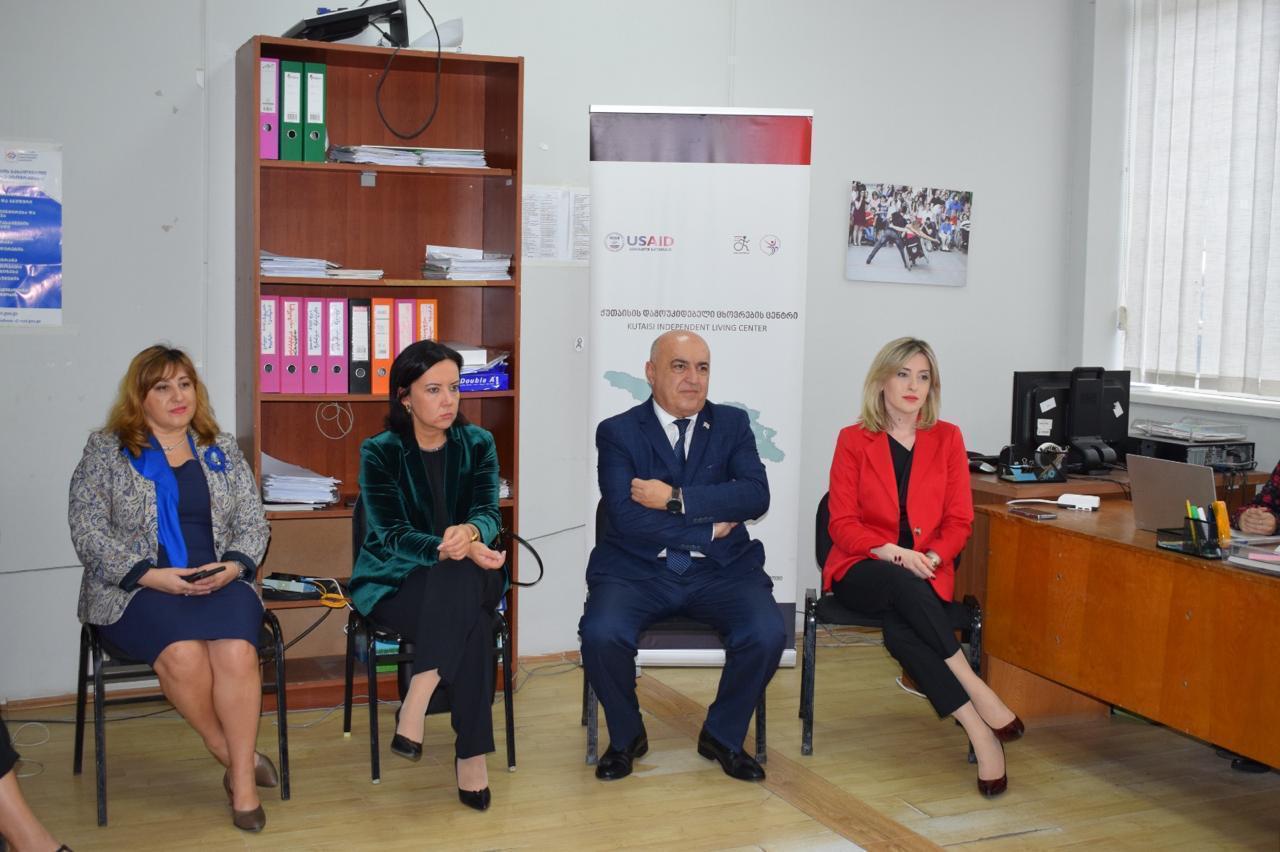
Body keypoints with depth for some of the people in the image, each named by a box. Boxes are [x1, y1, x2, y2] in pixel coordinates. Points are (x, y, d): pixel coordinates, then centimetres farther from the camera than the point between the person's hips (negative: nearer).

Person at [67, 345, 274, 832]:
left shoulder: (222, 449, 14)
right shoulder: (105, 450, 5)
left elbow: (253, 522, 12)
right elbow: (88, 530, -3)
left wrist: (234, 565, -10)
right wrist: (150, 575, -16)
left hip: (219, 581, 2)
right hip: (134, 589, -2)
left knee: (237, 652, -30)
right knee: (182, 654, -33)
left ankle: (242, 780, -19)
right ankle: (231, 756, -11)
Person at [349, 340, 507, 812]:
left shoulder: (478, 444, 4)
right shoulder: (379, 453, -5)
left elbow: (489, 512, -9)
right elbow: (392, 535, -15)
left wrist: (469, 534, -35)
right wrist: (453, 549, -33)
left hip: (463, 579, 3)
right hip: (393, 580, -2)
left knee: (461, 578, -36)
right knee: (469, 624, -34)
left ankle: (415, 703, -34)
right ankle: (472, 752, -29)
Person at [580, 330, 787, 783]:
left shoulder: (732, 424, 9)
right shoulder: (617, 432, 2)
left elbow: (756, 495, -7)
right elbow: (625, 516, -12)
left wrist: (677, 499, -16)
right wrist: (709, 529, -11)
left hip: (720, 571, 2)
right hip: (637, 570, -1)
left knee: (767, 635, -25)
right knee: (601, 635, -29)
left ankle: (723, 736, 5)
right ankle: (626, 736, 3)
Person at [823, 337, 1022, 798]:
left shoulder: (947, 438, 9)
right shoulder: (853, 440, 3)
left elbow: (959, 520, 6)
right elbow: (843, 525, -2)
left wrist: (930, 557, -14)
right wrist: (894, 553, -18)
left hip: (925, 574, 1)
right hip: (863, 571, -1)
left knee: (899, 628, -34)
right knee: (901, 584, -38)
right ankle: (977, 691, -35)